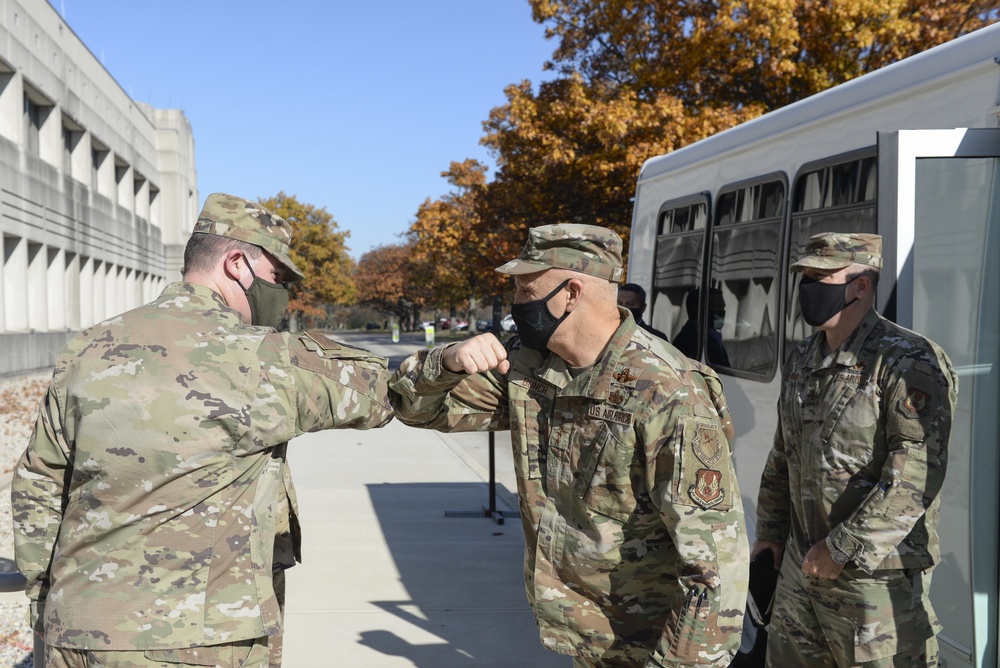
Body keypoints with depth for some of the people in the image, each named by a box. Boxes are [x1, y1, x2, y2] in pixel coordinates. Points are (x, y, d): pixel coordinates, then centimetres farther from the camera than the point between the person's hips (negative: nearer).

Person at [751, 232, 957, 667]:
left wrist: (840, 549, -23)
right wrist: (769, 531, 17)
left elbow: (916, 478, -25)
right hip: (800, 568, 8)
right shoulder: (802, 361, 11)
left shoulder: (908, 363, -16)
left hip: (877, 575, -8)